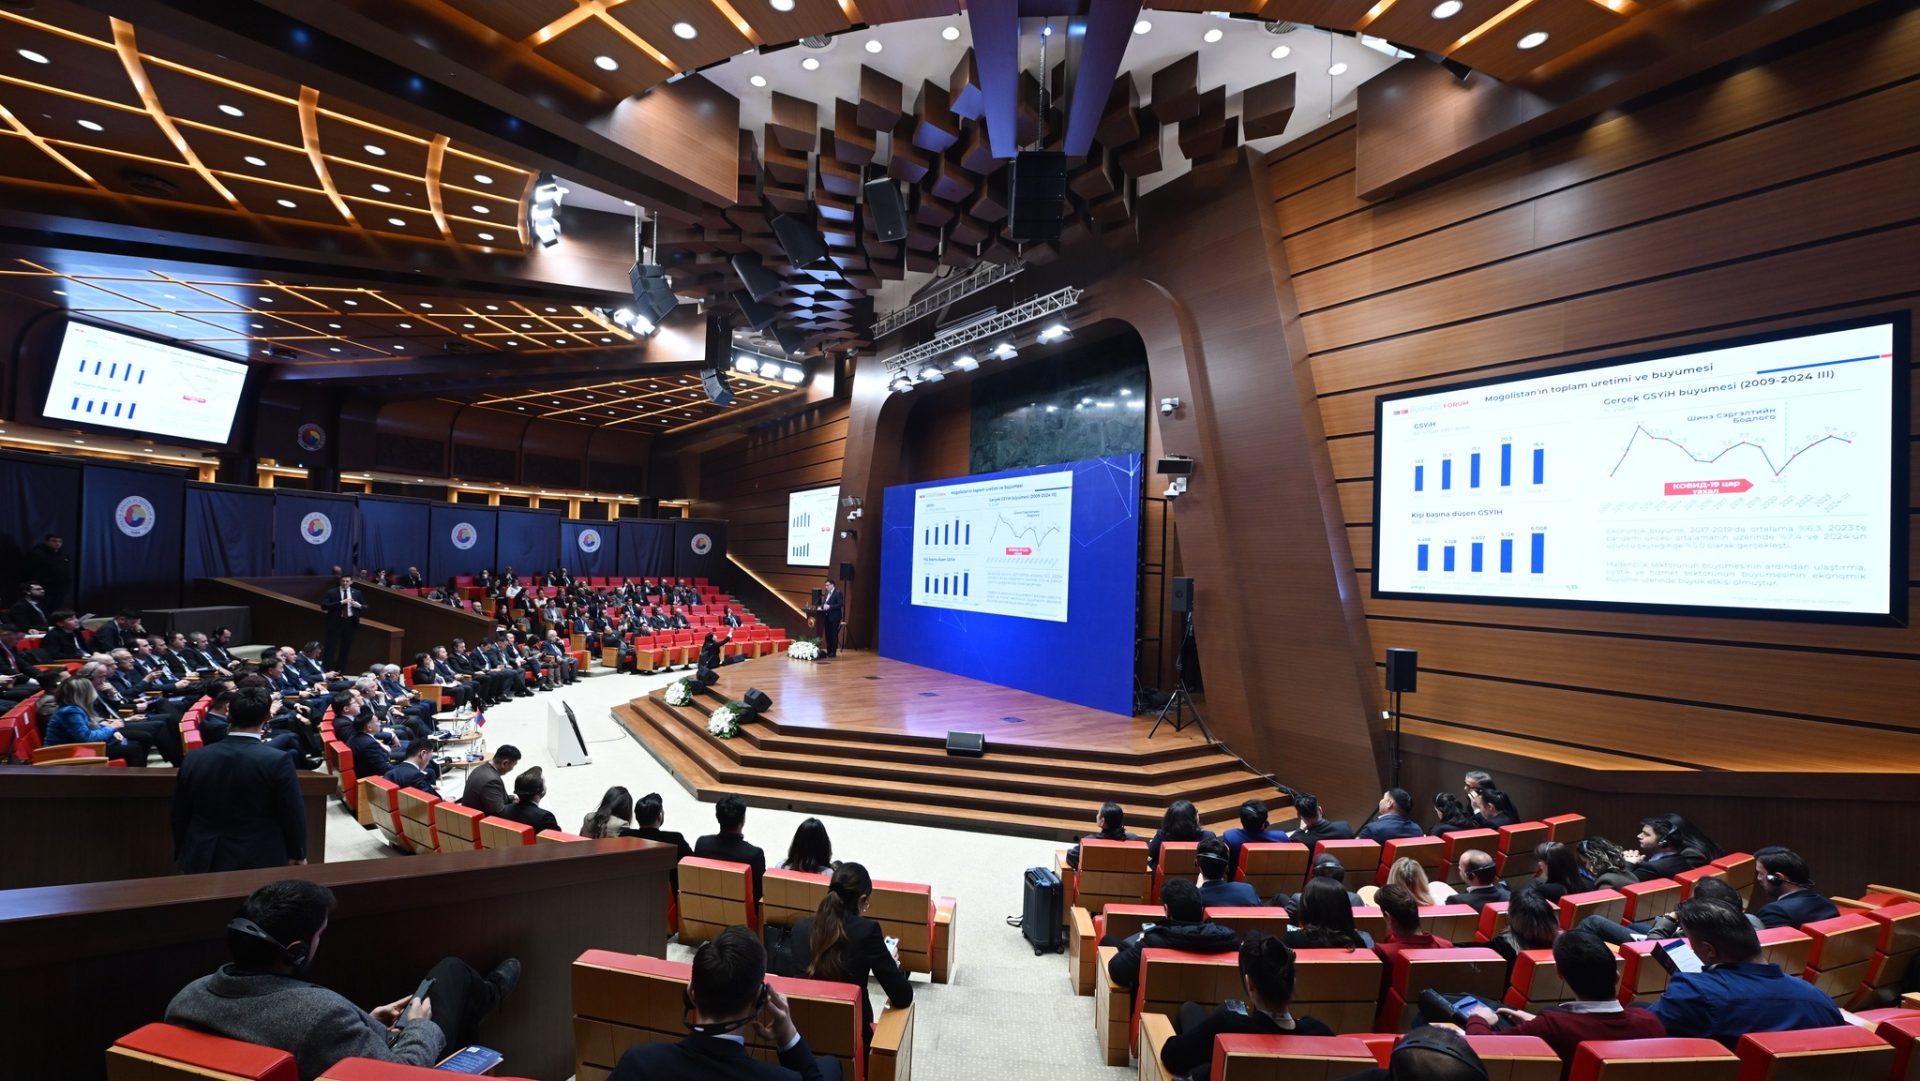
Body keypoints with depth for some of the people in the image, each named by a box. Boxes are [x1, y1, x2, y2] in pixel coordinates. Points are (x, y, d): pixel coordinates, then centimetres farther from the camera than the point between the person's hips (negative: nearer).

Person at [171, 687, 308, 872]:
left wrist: (181, 857, 22)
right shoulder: (278, 761, -18)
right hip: (259, 861, -4)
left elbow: (180, 816, 7)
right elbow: (293, 815, -11)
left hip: (202, 861, 4)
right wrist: (298, 855, 5)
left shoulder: (194, 759, -4)